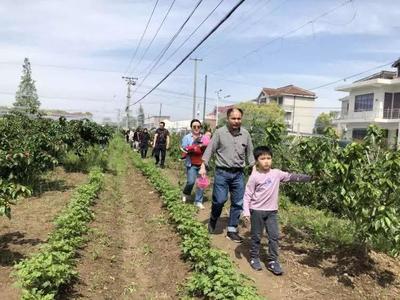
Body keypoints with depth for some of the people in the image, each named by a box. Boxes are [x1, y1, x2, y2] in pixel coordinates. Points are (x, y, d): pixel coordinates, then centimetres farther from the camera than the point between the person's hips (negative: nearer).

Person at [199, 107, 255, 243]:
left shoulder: (245, 134, 5)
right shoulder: (220, 132, -5)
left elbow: (249, 153, 12)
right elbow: (210, 149, -4)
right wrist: (203, 166, -11)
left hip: (238, 173, 4)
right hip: (222, 172, -3)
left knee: (238, 203, 6)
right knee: (220, 200, -5)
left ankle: (232, 230, 20)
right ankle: (213, 219, 27)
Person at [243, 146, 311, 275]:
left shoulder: (276, 173, 1)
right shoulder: (254, 176, -10)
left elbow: (292, 177, 4)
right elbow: (247, 195, -8)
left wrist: (309, 177, -4)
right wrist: (246, 211, -14)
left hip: (272, 211, 3)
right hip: (257, 210, -3)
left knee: (274, 236, 4)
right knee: (256, 237, 9)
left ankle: (273, 261, 16)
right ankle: (254, 258, 25)